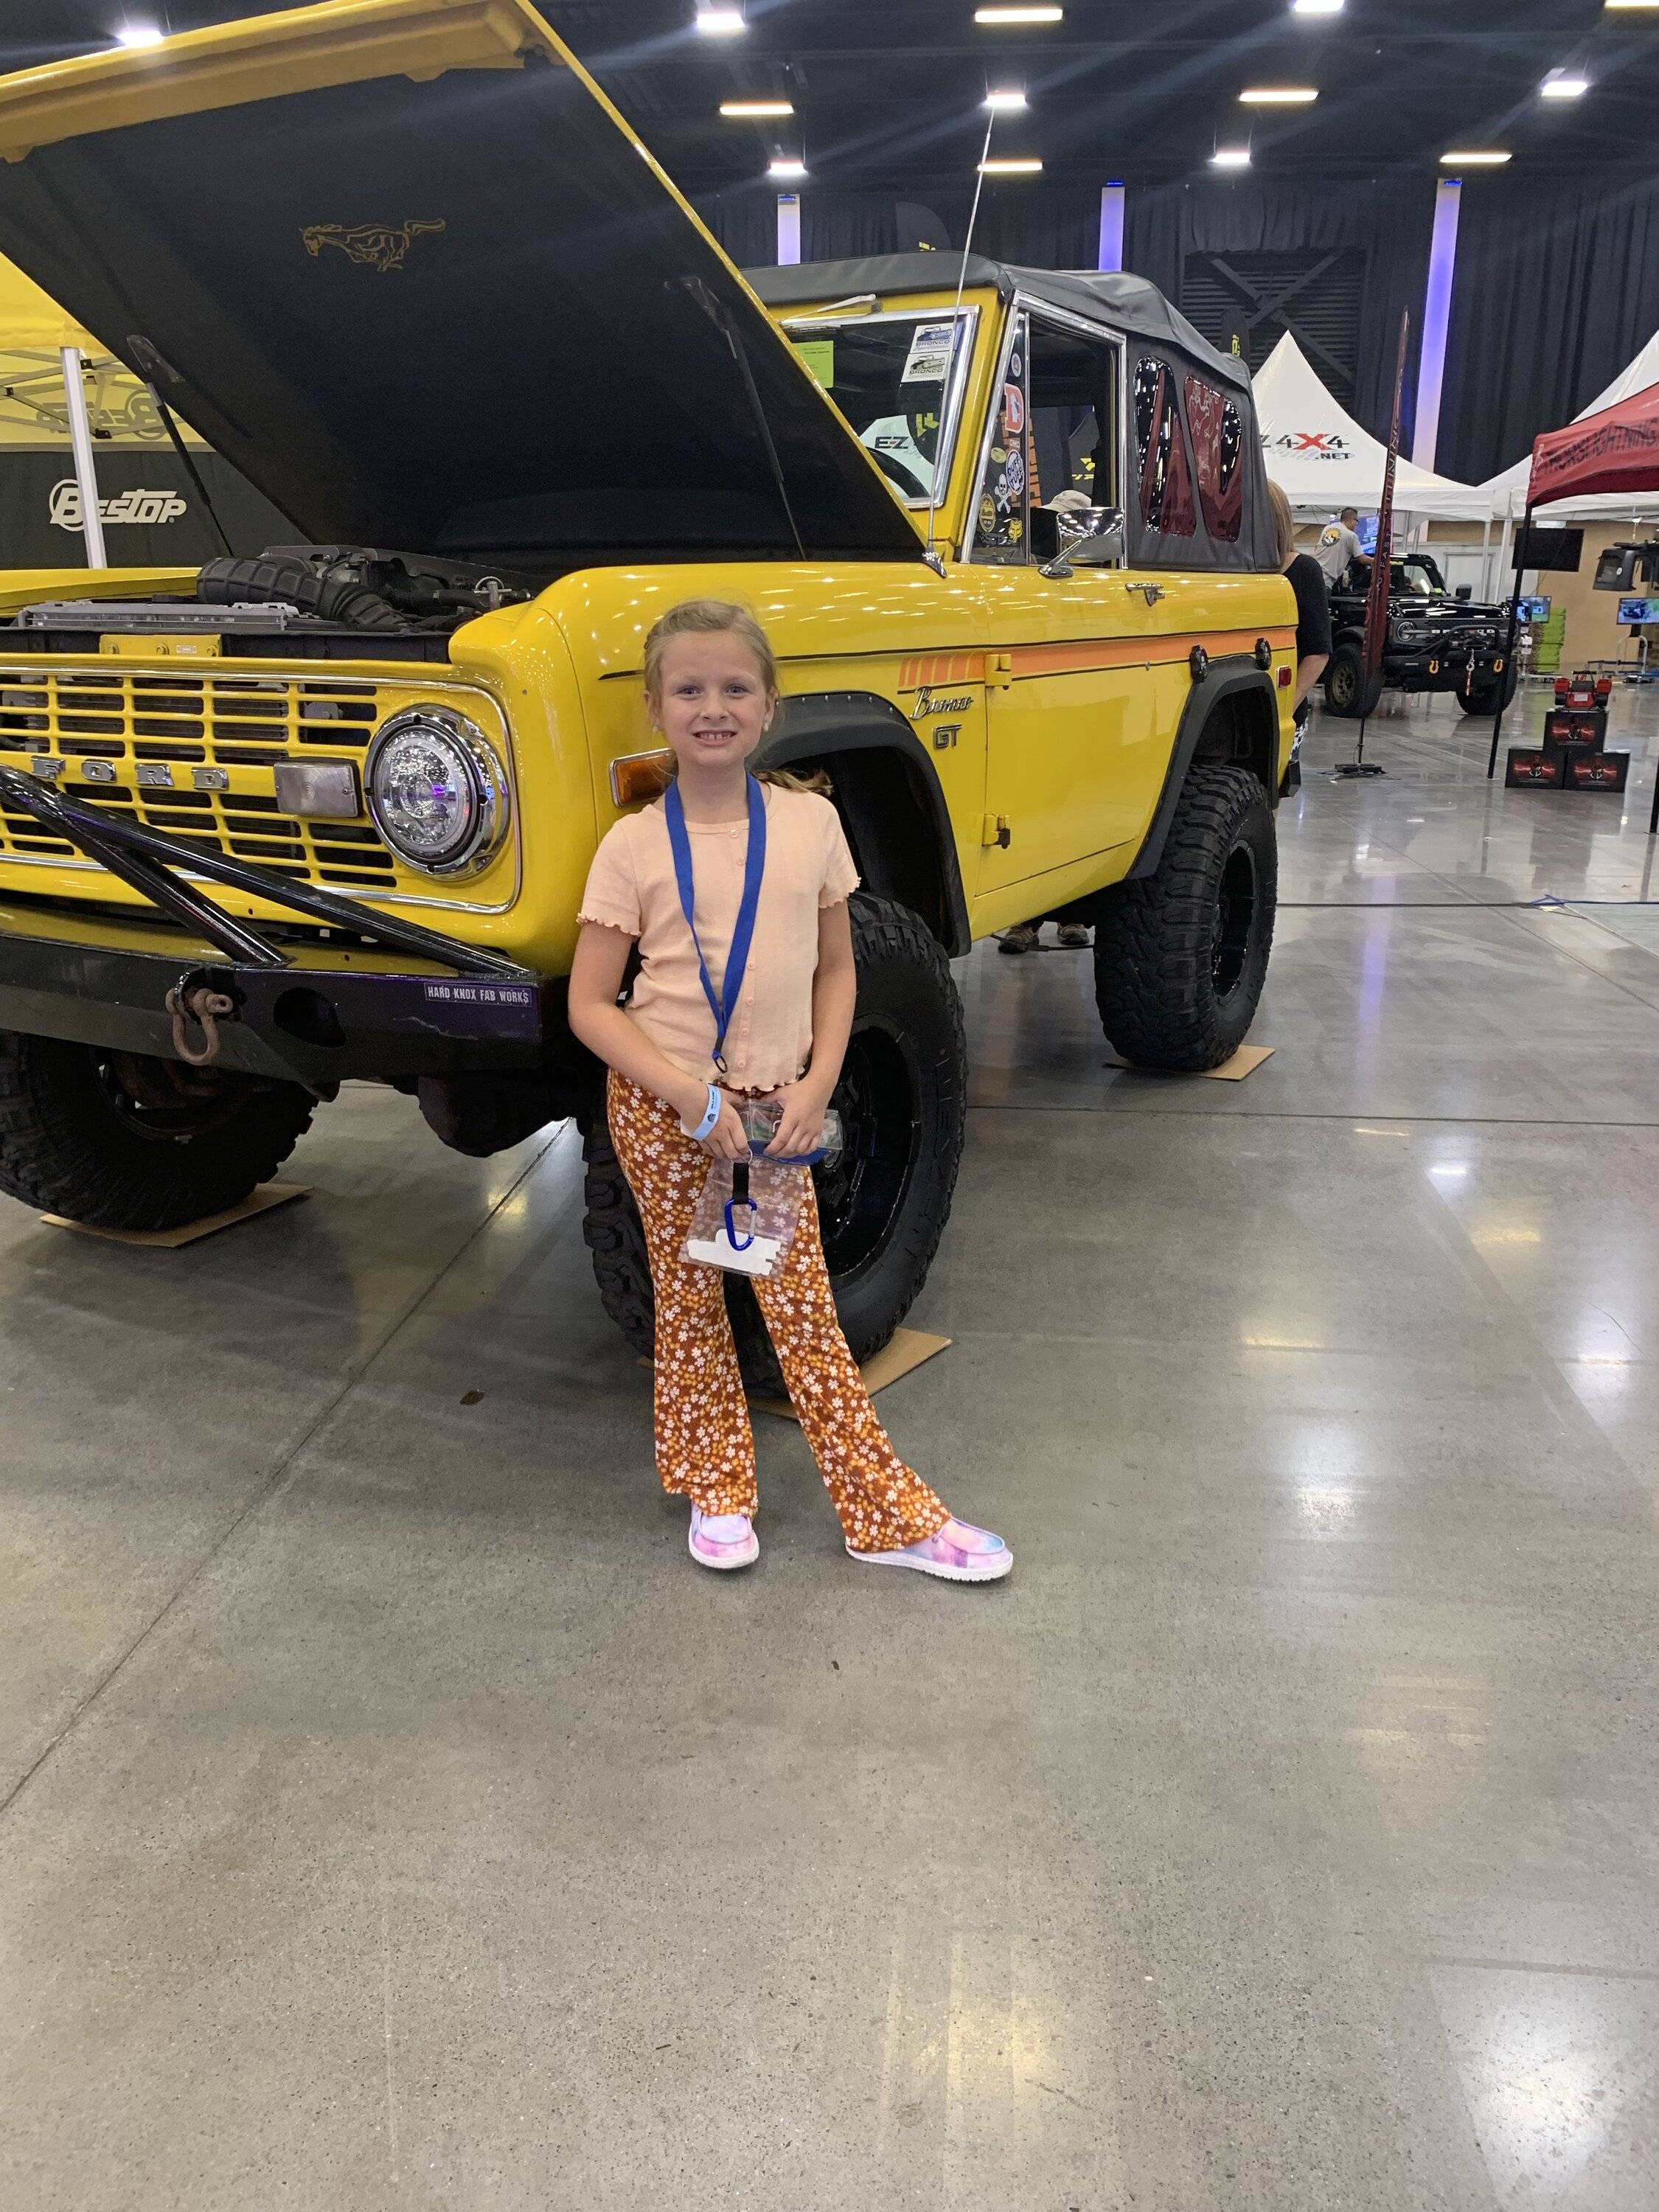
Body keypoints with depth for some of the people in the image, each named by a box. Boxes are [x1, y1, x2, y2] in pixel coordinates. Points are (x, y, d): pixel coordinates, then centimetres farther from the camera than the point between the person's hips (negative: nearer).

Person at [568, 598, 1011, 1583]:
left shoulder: (811, 821, 0)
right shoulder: (634, 845, -7)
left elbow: (836, 970, 6)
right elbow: (590, 1004, -7)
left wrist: (816, 1086, -7)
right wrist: (690, 1094, -18)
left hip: (775, 1105, 1)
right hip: (660, 1108, -1)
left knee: (805, 1312, 6)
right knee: (690, 1306, 10)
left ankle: (888, 1513, 17)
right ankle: (716, 1491, 29)